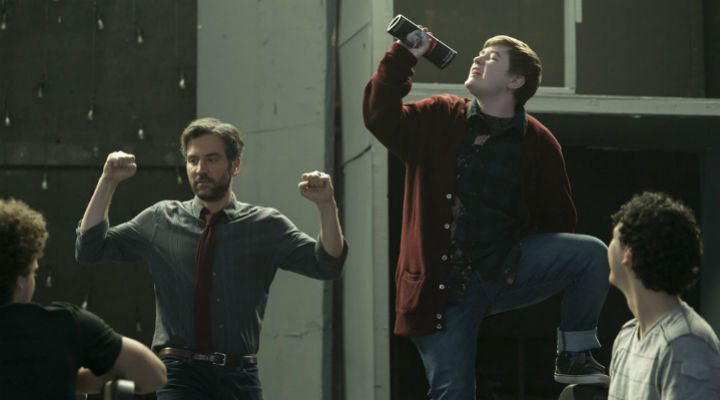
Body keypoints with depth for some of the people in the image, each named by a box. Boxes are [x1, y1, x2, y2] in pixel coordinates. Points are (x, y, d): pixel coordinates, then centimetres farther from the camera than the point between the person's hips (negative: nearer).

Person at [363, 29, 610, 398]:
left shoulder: (538, 143, 1)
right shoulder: (438, 120, 4)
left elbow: (558, 219, 8)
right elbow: (381, 115, -5)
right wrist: (403, 57, -11)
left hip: (507, 271, 0)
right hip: (443, 283, 0)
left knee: (592, 253, -21)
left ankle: (574, 355, -5)